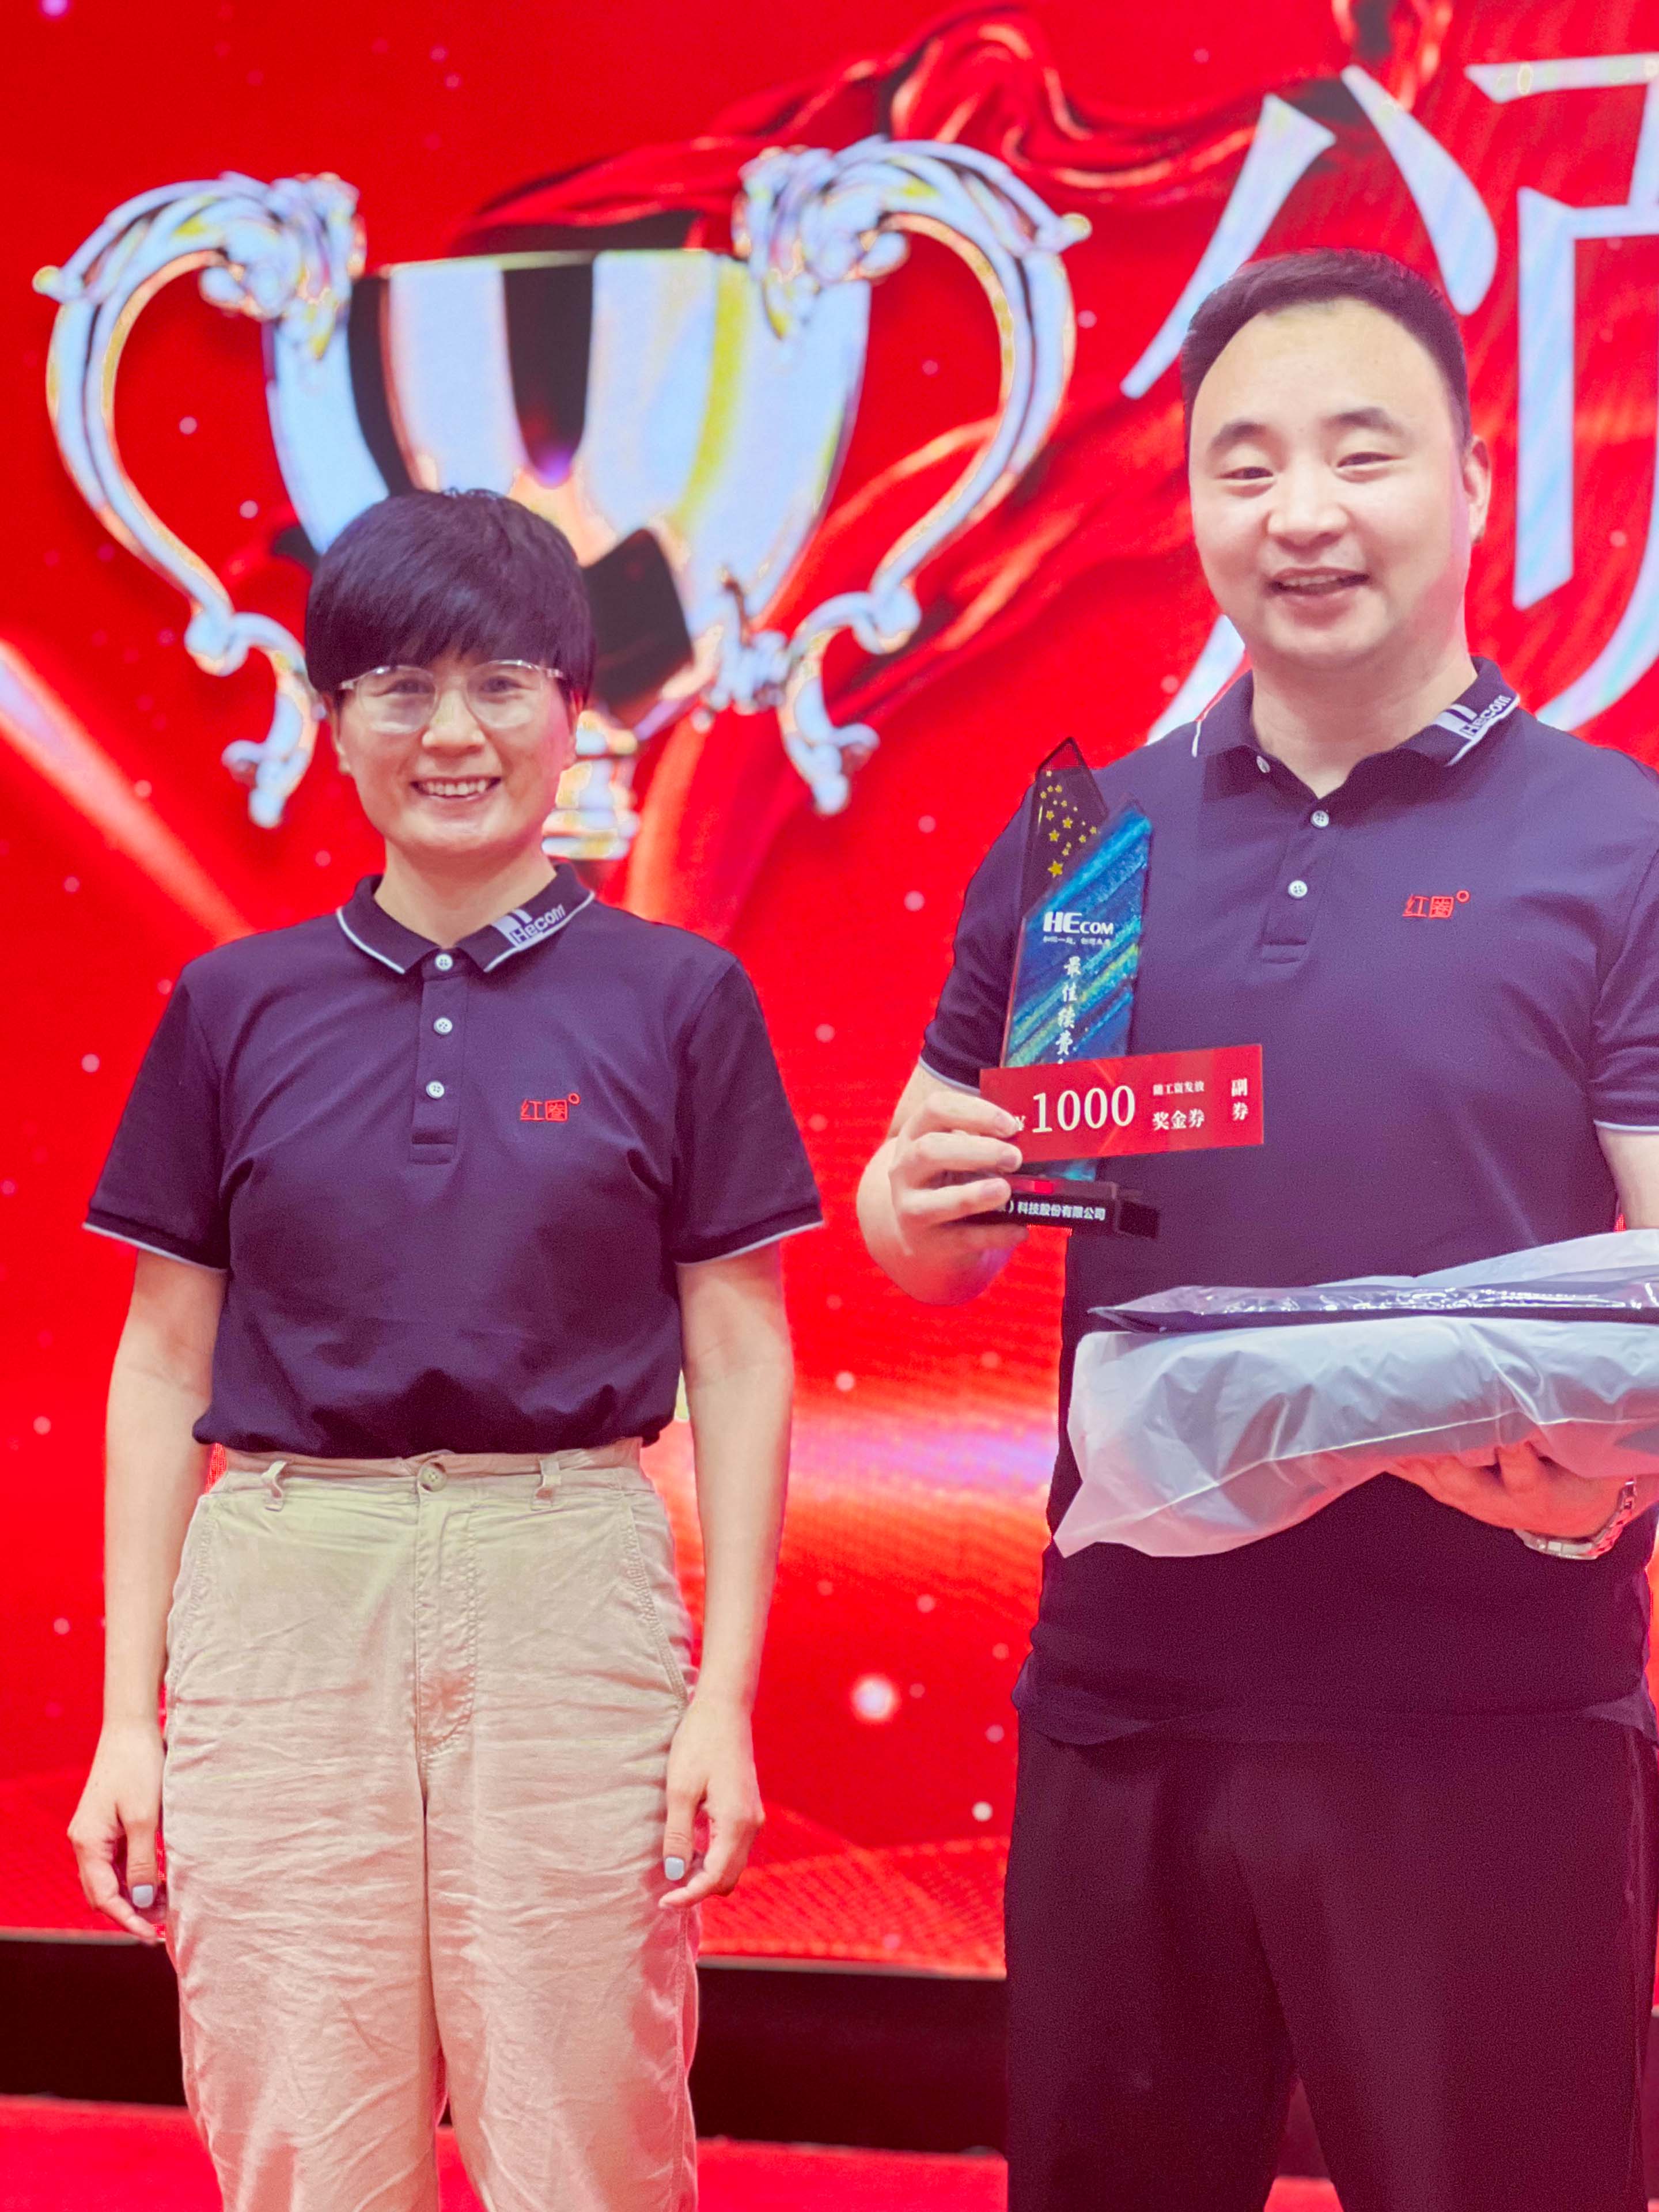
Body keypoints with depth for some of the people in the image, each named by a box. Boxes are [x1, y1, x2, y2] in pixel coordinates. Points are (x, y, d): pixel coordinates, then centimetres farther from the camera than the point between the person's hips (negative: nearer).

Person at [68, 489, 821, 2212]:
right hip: (282, 1599, 1)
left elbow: (739, 1361, 4)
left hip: (568, 1597, -1)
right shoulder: (240, 1004, 8)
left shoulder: (677, 997, 4)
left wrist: (725, 1695, -3)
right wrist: (127, 1713, 5)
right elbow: (165, 1370, 9)